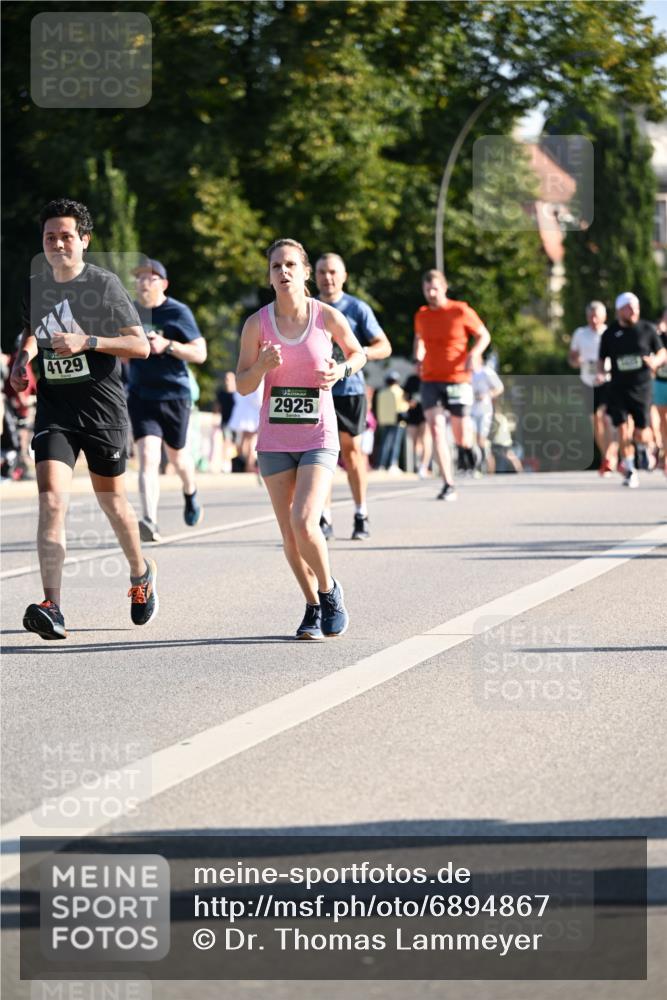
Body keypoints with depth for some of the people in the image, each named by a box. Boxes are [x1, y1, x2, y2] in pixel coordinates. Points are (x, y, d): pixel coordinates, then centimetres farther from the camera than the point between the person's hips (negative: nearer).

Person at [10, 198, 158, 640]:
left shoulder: (105, 284, -7)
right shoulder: (35, 286, 7)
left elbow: (141, 345, -9)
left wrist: (86, 342, -20)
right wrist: (23, 360, 6)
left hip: (102, 407, -3)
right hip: (54, 408, 3)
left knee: (112, 500, 12)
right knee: (51, 500, -15)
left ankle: (141, 573, 43)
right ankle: (52, 610, -23)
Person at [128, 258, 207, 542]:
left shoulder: (178, 312, -7)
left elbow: (199, 353, -9)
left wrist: (167, 346, -23)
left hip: (174, 394, -2)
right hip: (140, 396, 2)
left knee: (176, 456, 16)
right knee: (147, 457, -15)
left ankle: (190, 495, 50)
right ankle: (150, 522, -25)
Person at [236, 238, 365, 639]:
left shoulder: (328, 317, -5)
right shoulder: (257, 324, -3)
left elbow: (358, 353, 13)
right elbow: (243, 386, 1)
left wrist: (342, 370, -8)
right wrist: (263, 366, -19)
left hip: (319, 438, -2)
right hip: (275, 440, 2)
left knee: (304, 521, -18)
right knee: (289, 534, 4)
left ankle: (329, 590, 7)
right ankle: (313, 607, 23)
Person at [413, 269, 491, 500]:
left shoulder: (461, 311, -5)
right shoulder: (421, 316, 6)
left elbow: (484, 335, 3)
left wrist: (473, 355, -15)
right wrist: (418, 359, 7)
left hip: (457, 379, -2)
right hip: (430, 380, 2)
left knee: (461, 435, 2)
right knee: (436, 429, -14)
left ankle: (465, 447, 43)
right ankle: (448, 485, -13)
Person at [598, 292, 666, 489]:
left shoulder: (648, 329, 2)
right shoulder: (610, 333, 3)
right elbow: (601, 359, 12)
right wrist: (601, 371, -10)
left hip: (641, 388, 0)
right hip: (618, 388, 0)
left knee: (642, 433, -3)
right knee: (622, 429, -10)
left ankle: (642, 448, 34)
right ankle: (629, 471, 3)